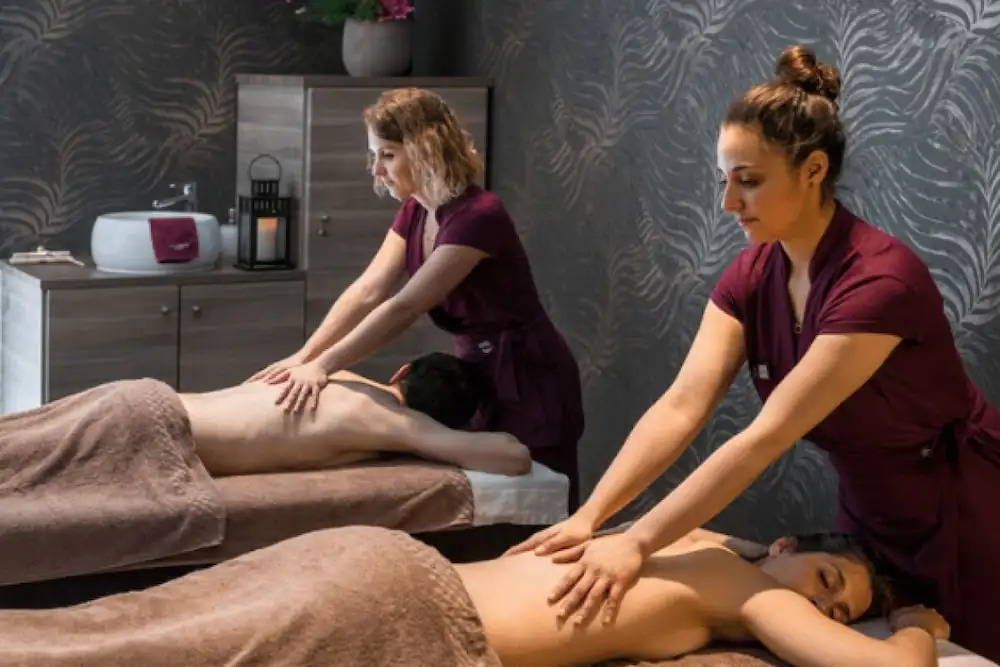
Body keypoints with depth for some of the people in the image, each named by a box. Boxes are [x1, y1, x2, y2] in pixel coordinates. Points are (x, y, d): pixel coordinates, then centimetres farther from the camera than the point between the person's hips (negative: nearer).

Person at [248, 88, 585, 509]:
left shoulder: (479, 216, -26)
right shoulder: (414, 212, 2)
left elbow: (404, 308, -29)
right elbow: (367, 291, -7)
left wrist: (323, 365, -30)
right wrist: (304, 356, -17)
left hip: (528, 384, -8)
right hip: (478, 376, 8)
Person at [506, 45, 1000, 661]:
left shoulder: (880, 280, -31)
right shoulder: (751, 277, -8)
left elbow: (767, 436, -35)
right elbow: (681, 407, -15)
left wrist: (637, 544, -36)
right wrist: (589, 515, -27)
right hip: (868, 515, 7)